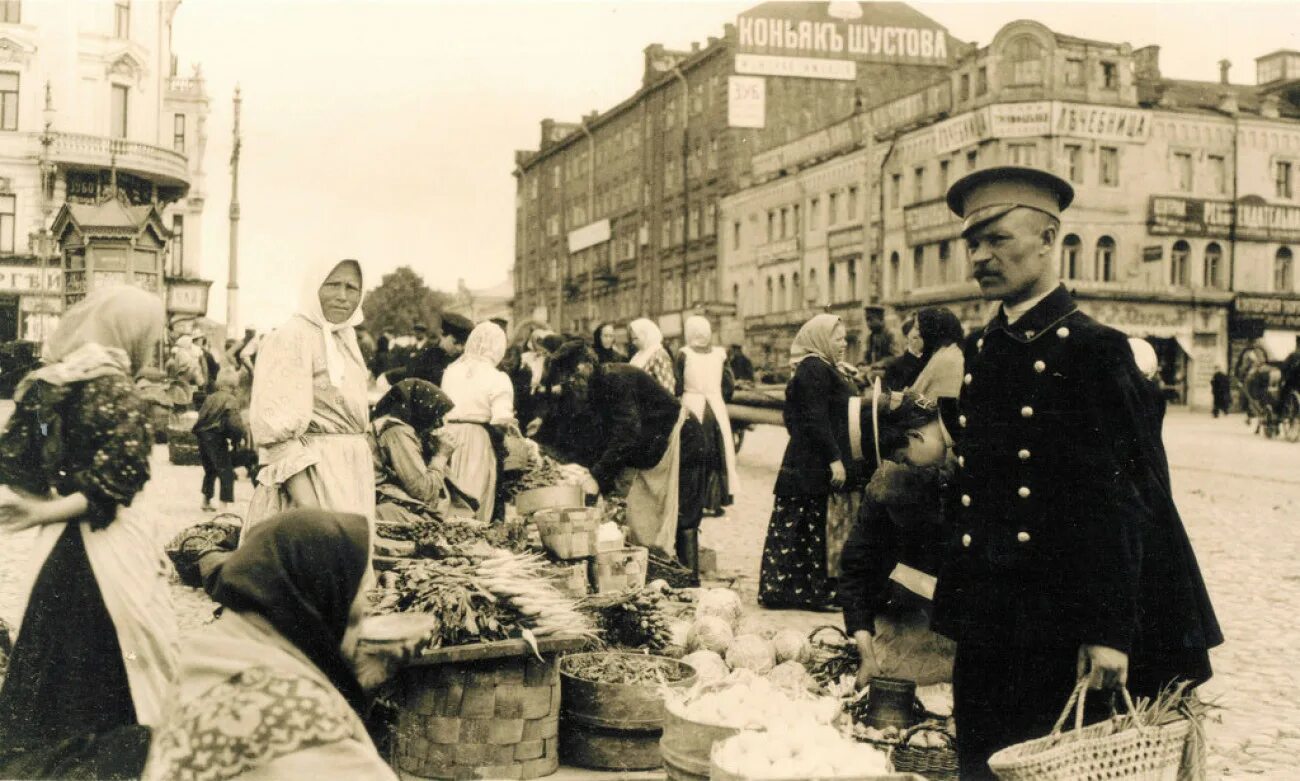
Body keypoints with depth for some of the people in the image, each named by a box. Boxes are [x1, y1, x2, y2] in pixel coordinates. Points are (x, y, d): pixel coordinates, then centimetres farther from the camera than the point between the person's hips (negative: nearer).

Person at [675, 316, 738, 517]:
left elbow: (677, 386, -7)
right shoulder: (719, 354, 0)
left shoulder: (684, 354, -6)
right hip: (716, 408, 2)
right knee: (718, 456, 12)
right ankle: (713, 502, 13)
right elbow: (729, 386, 1)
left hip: (692, 408, -2)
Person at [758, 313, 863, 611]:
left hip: (805, 463, 10)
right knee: (807, 528, -5)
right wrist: (834, 459, -22)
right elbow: (816, 419, -20)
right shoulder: (814, 370, -14)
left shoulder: (822, 369, 18)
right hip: (815, 465, -10)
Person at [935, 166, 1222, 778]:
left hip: (1060, 635, -6)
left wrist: (1109, 633, -17)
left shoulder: (1092, 350, -9)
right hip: (986, 628, 6)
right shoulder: (981, 350, 10)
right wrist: (955, 602, 13)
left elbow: (1118, 501, -14)